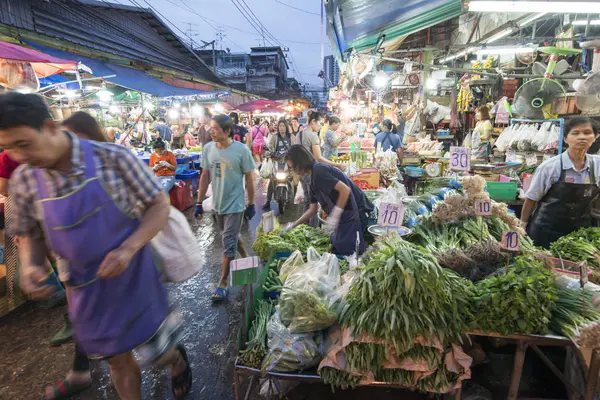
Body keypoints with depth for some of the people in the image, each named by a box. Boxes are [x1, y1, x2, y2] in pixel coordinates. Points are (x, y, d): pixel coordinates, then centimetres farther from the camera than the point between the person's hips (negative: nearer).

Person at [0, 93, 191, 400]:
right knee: (117, 359, 18)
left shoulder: (112, 158, -17)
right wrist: (31, 266, -12)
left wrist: (128, 249, -25)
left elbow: (159, 205, -12)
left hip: (134, 276, -3)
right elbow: (29, 234, 9)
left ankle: (177, 360, 48)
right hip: (86, 288, 3)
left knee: (155, 353, 12)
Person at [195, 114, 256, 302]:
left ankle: (223, 283, 13)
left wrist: (251, 204, -6)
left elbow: (249, 178, -8)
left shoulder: (241, 150, -15)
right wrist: (199, 203, 4)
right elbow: (205, 177, 4)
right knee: (231, 238, 20)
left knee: (228, 244, 1)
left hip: (235, 205, -5)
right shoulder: (208, 149, -3)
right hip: (217, 204, 5)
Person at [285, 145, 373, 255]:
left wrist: (334, 217, -21)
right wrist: (292, 225, 25)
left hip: (354, 212, -10)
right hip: (346, 214, 10)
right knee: (337, 249, 17)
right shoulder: (314, 180, 14)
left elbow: (345, 190, -25)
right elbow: (312, 209, 22)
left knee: (346, 252, -8)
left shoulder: (319, 171, -16)